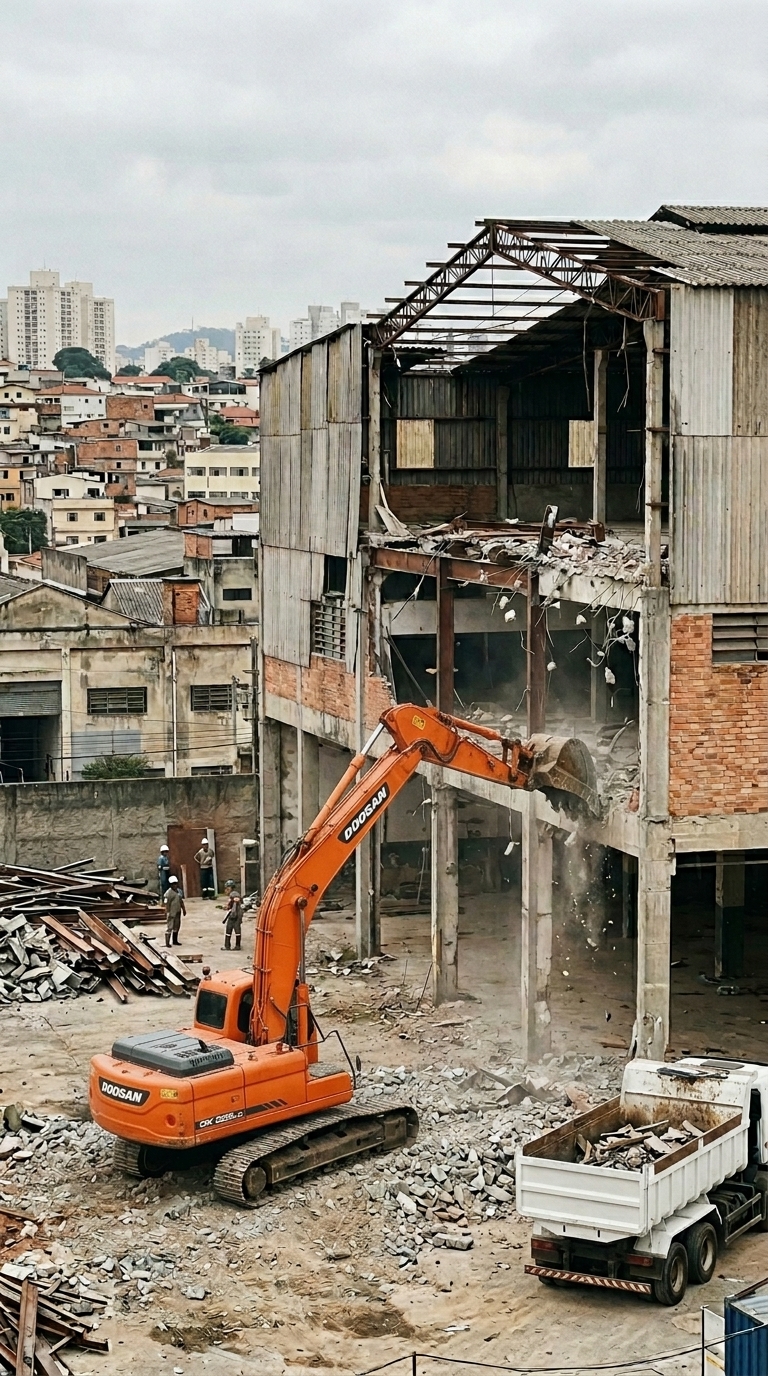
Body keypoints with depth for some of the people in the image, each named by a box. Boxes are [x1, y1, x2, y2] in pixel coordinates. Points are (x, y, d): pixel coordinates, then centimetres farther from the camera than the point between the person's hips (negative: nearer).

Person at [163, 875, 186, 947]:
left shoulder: (178, 891, 9)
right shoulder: (168, 893, -16)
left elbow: (181, 901, 19)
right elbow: (167, 904, -19)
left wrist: (184, 909, 20)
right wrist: (167, 913, -24)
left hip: (178, 912, 8)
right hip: (171, 913, -8)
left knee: (176, 926, 16)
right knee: (169, 927, -6)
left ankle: (175, 941, 27)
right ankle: (167, 943, -5)